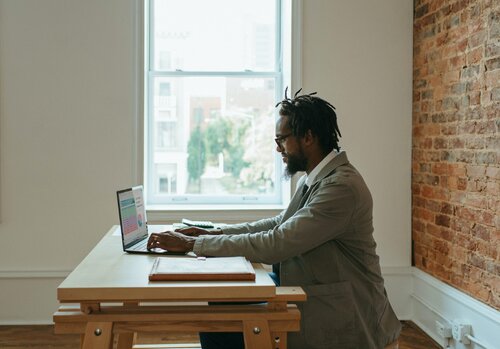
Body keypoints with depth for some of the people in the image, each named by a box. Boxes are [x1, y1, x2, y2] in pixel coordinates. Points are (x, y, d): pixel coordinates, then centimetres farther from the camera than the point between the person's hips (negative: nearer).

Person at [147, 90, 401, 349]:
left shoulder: (342, 187, -23)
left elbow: (275, 245, -26)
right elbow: (280, 224, 15)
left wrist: (193, 243, -20)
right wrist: (212, 234, 3)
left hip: (341, 318, -8)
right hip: (307, 297, 8)